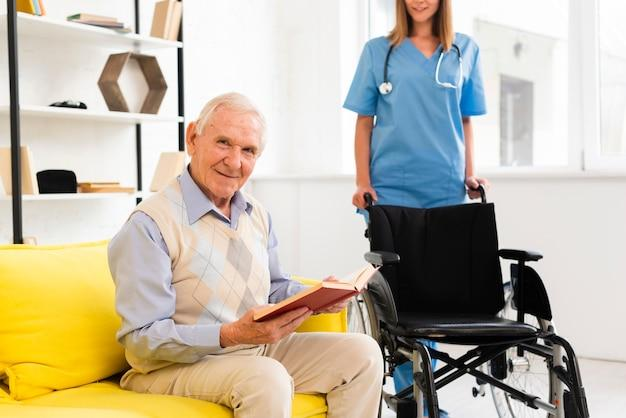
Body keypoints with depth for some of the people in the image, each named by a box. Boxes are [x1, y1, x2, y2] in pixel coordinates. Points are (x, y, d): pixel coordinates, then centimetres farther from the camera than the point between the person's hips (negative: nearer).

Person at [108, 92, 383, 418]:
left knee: (362, 354, -3)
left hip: (261, 348, 8)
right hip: (179, 365, -8)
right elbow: (141, 341, -20)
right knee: (267, 379, -36)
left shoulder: (257, 216, 9)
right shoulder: (149, 225, -17)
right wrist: (229, 336, -32)